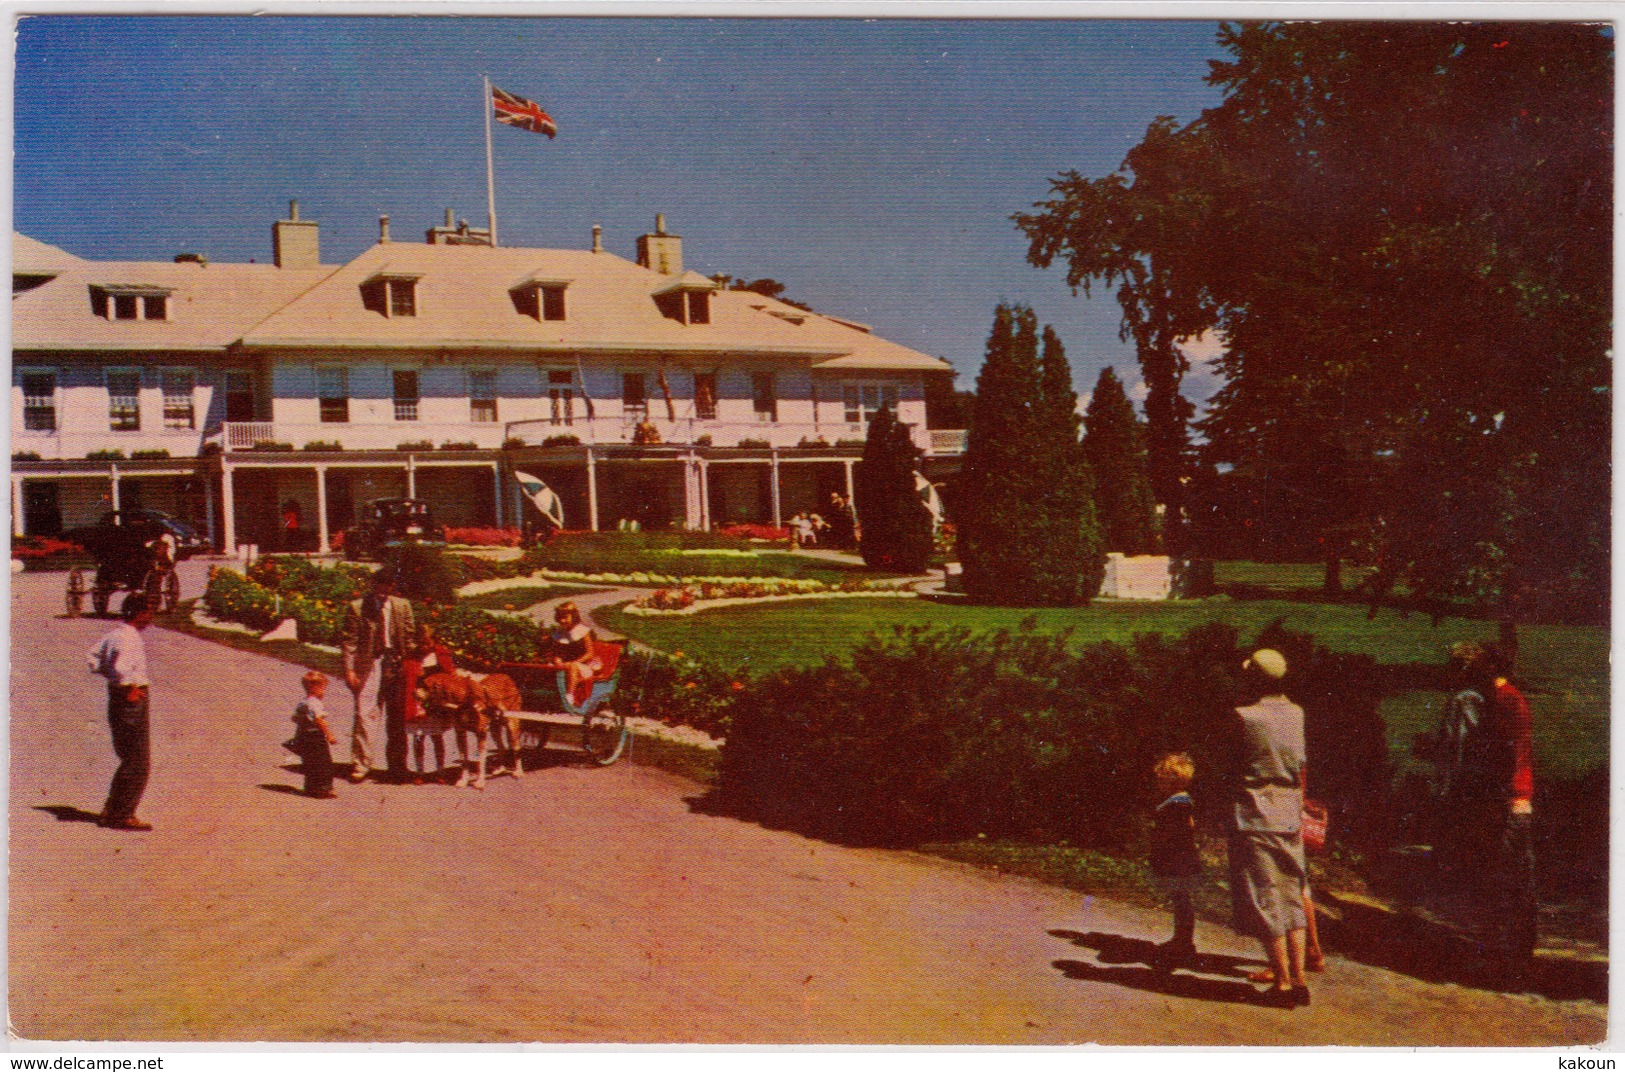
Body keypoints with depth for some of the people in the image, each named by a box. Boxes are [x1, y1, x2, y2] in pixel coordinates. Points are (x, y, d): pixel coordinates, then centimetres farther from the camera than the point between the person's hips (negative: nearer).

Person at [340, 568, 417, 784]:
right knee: (364, 713, -8)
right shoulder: (356, 608, -3)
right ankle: (360, 764, -1)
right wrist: (349, 670, -11)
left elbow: (410, 637, 8)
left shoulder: (402, 607, 5)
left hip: (396, 666, 3)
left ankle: (396, 766, 18)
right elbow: (349, 641, -4)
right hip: (368, 667, -2)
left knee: (397, 717, 8)